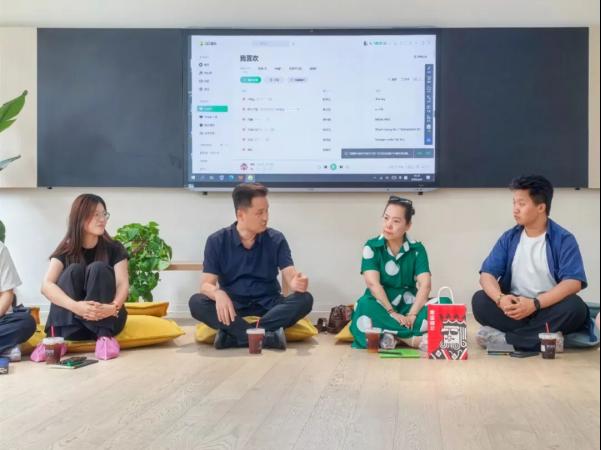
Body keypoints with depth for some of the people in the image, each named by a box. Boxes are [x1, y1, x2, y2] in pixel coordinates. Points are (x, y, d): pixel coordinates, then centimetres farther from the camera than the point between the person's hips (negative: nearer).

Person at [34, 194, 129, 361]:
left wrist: (113, 307, -38)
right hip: (70, 322, 1)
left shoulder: (114, 249, -1)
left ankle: (105, 336, -28)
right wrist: (75, 306, -37)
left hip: (107, 319, 0)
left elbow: (123, 283, -14)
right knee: (73, 270, -22)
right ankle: (58, 338, -33)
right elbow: (47, 285, -18)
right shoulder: (66, 250, -1)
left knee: (98, 268, -22)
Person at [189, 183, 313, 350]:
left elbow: (290, 277, -8)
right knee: (196, 302, -29)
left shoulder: (276, 239, -1)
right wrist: (218, 293, -35)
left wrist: (297, 283, -35)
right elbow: (206, 284, -9)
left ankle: (233, 335, -34)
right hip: (232, 306, -1)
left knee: (304, 299, -26)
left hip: (268, 305, 1)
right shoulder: (217, 241, -4)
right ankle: (266, 335, -38)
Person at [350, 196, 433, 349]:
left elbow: (425, 284, -12)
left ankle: (391, 335, -32)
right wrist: (391, 313, -26)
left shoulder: (417, 249, 0)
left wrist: (411, 315, -25)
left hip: (408, 305, 1)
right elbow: (373, 283, -15)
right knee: (365, 305, -37)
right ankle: (414, 339, -31)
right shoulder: (371, 247, -3)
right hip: (381, 305, -1)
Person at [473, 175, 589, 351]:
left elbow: (573, 282, -17)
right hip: (515, 308, 2)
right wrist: (500, 299, -26)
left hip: (548, 309, -2)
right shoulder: (509, 238, 6)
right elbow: (487, 274, -3)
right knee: (480, 300, -22)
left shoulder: (563, 239, -5)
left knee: (575, 306, -33)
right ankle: (545, 337, -29)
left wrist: (535, 304, -29)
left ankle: (504, 338, -29)